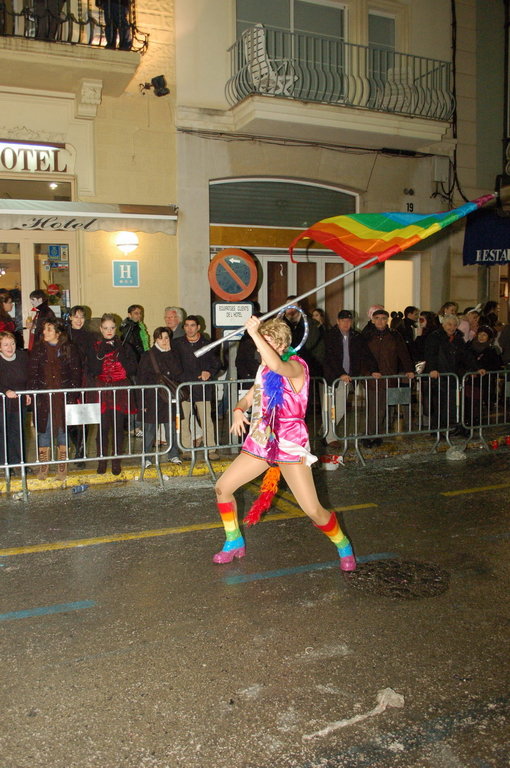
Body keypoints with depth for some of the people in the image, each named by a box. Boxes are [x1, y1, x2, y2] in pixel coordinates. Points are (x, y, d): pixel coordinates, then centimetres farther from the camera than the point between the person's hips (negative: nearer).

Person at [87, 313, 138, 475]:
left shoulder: (124, 347, 8)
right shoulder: (95, 348, 8)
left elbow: (132, 370, -2)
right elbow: (93, 372, -4)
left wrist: (121, 355, -11)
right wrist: (100, 355, -13)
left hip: (121, 391, 0)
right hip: (102, 391, 0)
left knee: (118, 425, -1)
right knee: (103, 426, -5)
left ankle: (116, 460, 8)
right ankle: (102, 460, 3)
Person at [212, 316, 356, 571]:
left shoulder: (296, 366, -14)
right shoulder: (264, 369, 11)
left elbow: (277, 366, -38)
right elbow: (250, 397, 23)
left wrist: (254, 333, -31)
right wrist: (238, 410, 1)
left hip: (290, 446, -7)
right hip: (260, 442, 7)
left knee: (314, 511, -8)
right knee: (222, 488, 4)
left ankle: (343, 547, 20)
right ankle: (234, 543, 24)